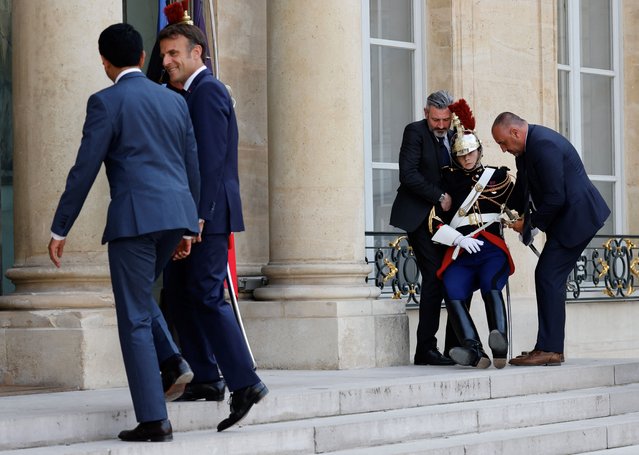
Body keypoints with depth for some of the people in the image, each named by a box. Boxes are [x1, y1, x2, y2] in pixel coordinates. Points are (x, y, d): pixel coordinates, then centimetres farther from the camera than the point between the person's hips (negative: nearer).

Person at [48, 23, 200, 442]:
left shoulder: (106, 102, -3)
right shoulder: (175, 101, 15)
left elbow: (84, 170, -5)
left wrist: (60, 229, 1)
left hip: (134, 217, -6)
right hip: (176, 214, 6)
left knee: (134, 318, -1)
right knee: (138, 295, 27)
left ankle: (153, 419, -3)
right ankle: (171, 362, 6)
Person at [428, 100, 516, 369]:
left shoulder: (497, 176, 16)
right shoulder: (447, 180, 15)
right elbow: (435, 222, 7)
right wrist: (459, 239, -4)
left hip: (491, 248, -1)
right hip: (459, 253, 1)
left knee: (492, 288, -32)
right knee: (453, 294, -28)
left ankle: (500, 347, -48)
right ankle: (474, 352, -41)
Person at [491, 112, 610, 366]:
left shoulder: (544, 145, -23)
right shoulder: (527, 146, 10)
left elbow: (555, 197, -23)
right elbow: (522, 187, 19)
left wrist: (529, 222, -11)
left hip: (576, 217, -11)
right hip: (565, 218, 11)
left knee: (549, 278, -12)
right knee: (546, 277, 9)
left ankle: (550, 350, -12)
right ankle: (548, 347, 11)